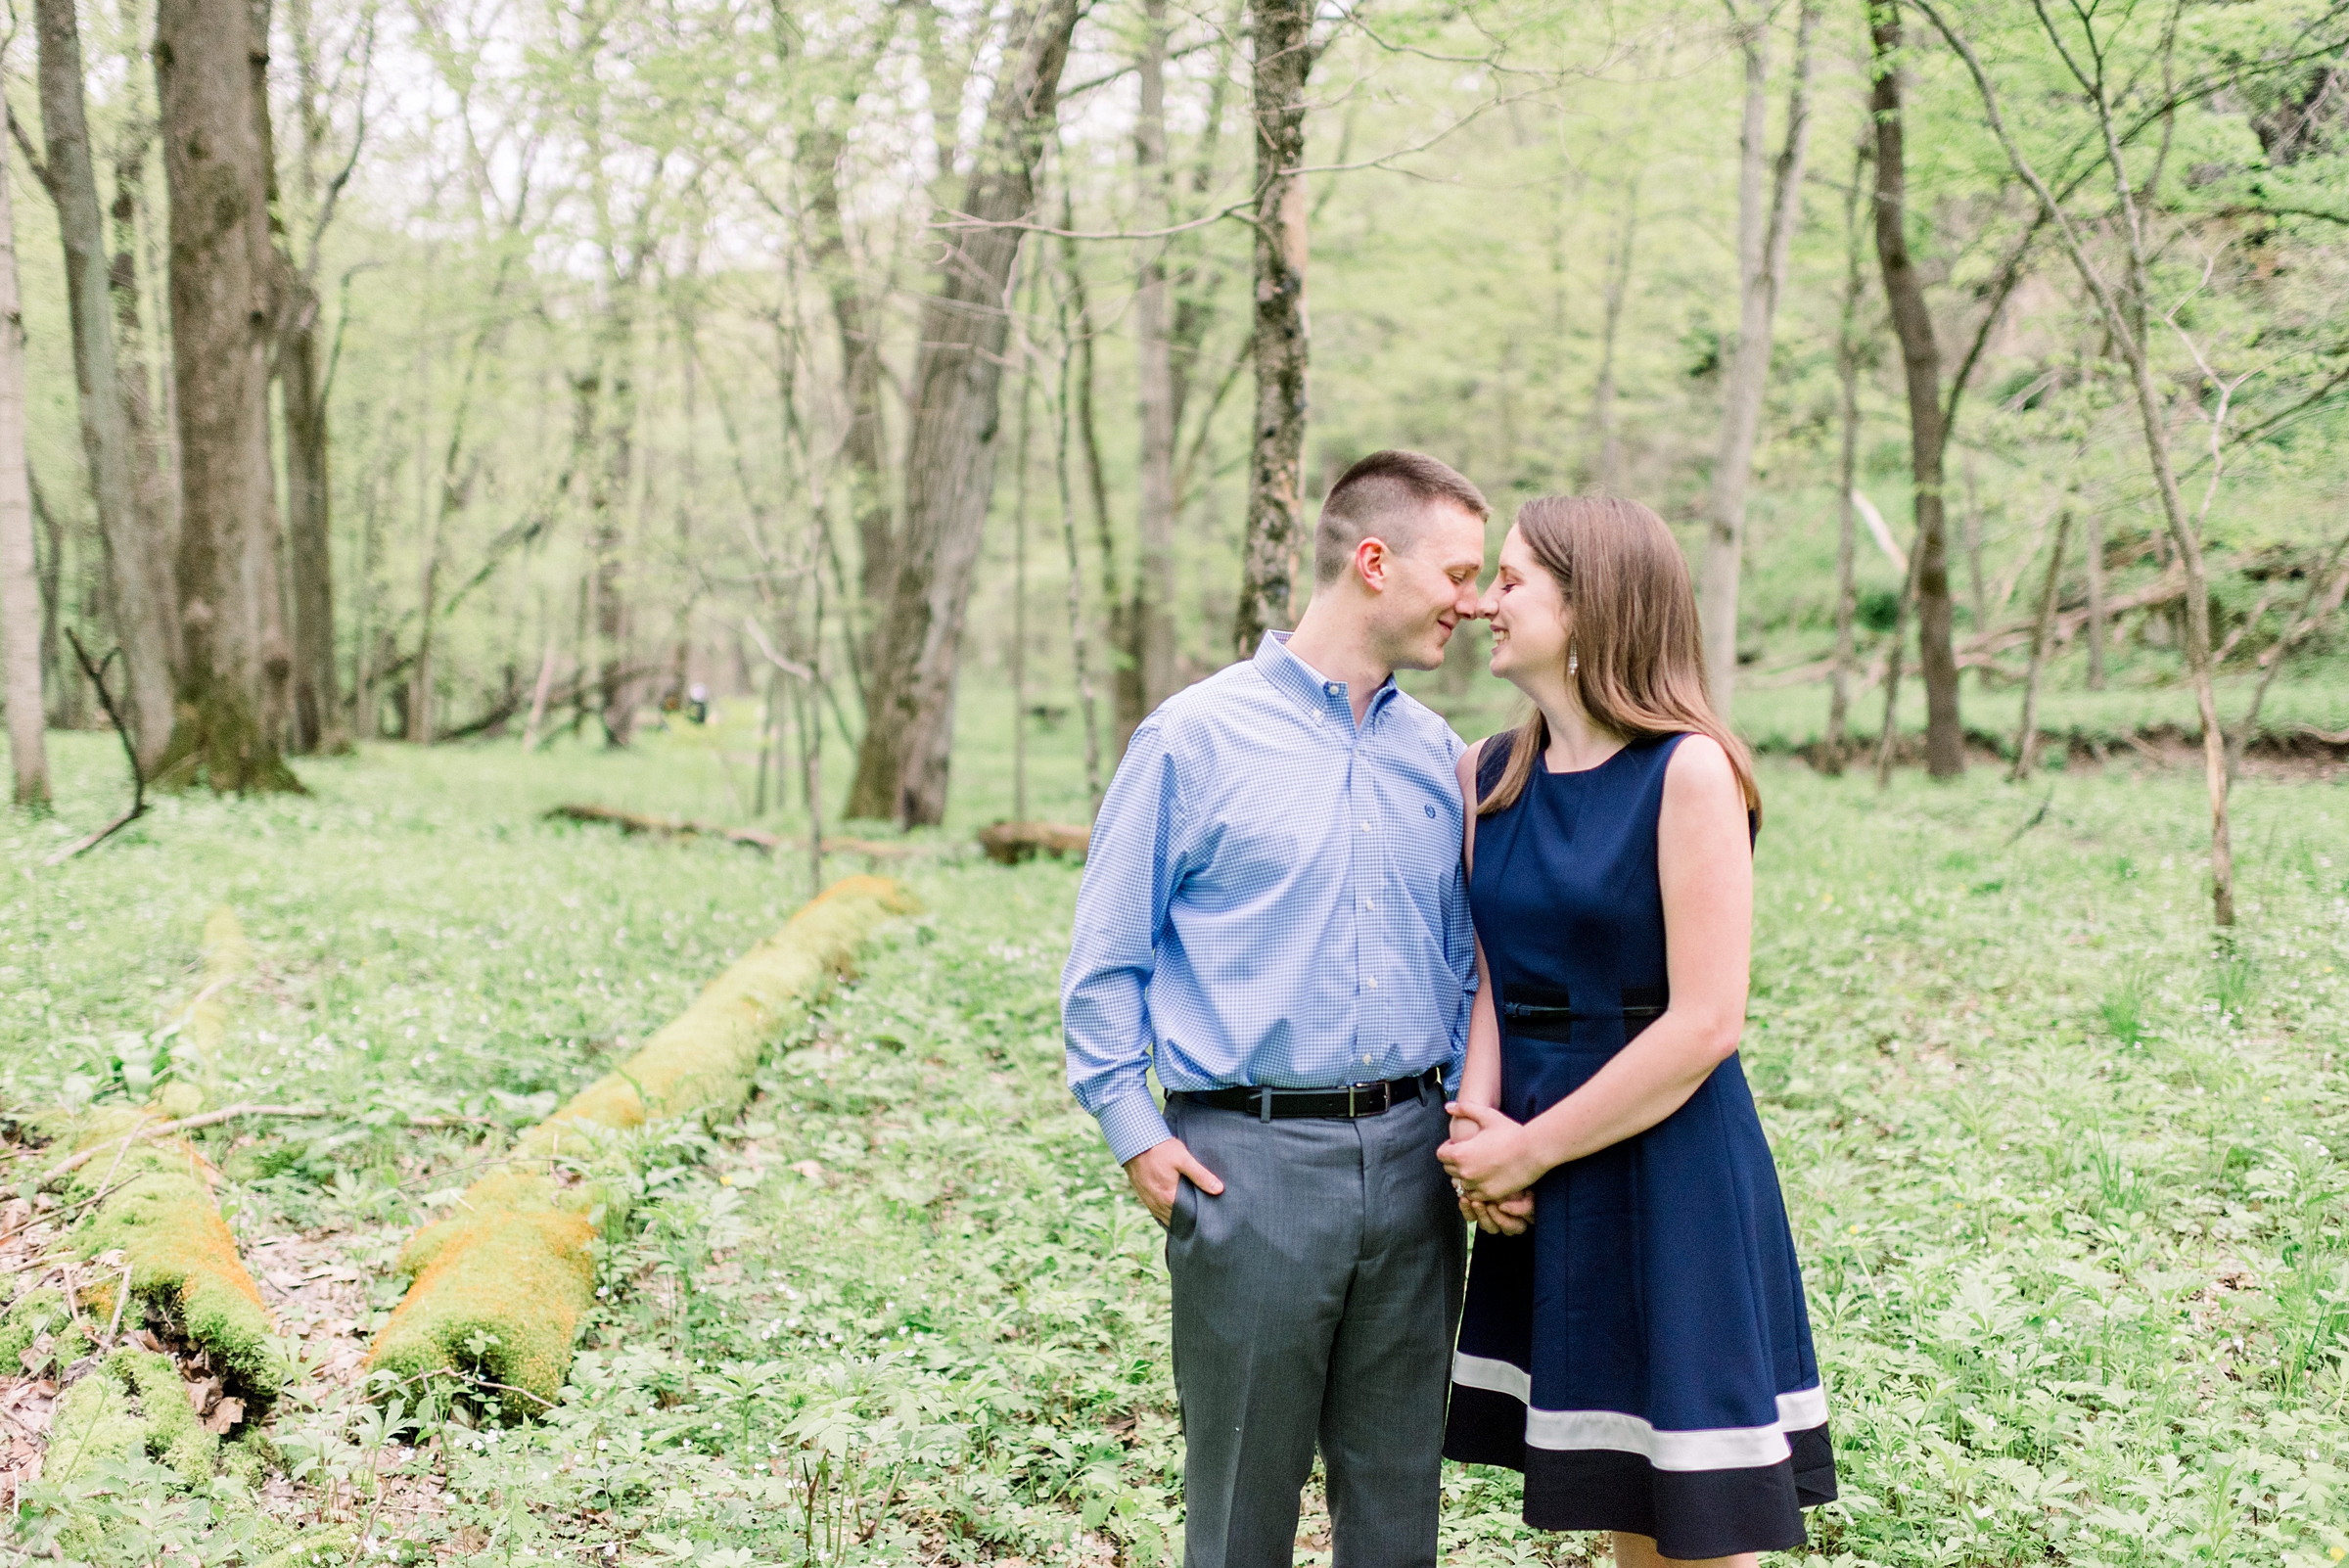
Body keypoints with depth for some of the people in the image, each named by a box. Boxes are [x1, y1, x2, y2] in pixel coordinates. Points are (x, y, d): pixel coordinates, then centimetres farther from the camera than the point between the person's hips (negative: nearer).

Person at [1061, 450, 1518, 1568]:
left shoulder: (1437, 755, 10)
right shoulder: (1195, 737, -5)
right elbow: (1106, 959, -2)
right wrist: (1134, 1132, -7)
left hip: (1408, 1156, 5)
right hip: (1250, 1162, -4)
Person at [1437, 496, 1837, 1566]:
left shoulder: (1688, 772, -12)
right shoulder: (1487, 776, 7)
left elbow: (1705, 1023, -17)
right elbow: (1483, 976, 10)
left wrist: (1530, 1149, -13)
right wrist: (1476, 1114, -9)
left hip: (1668, 1171, -6)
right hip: (1540, 1190, 6)